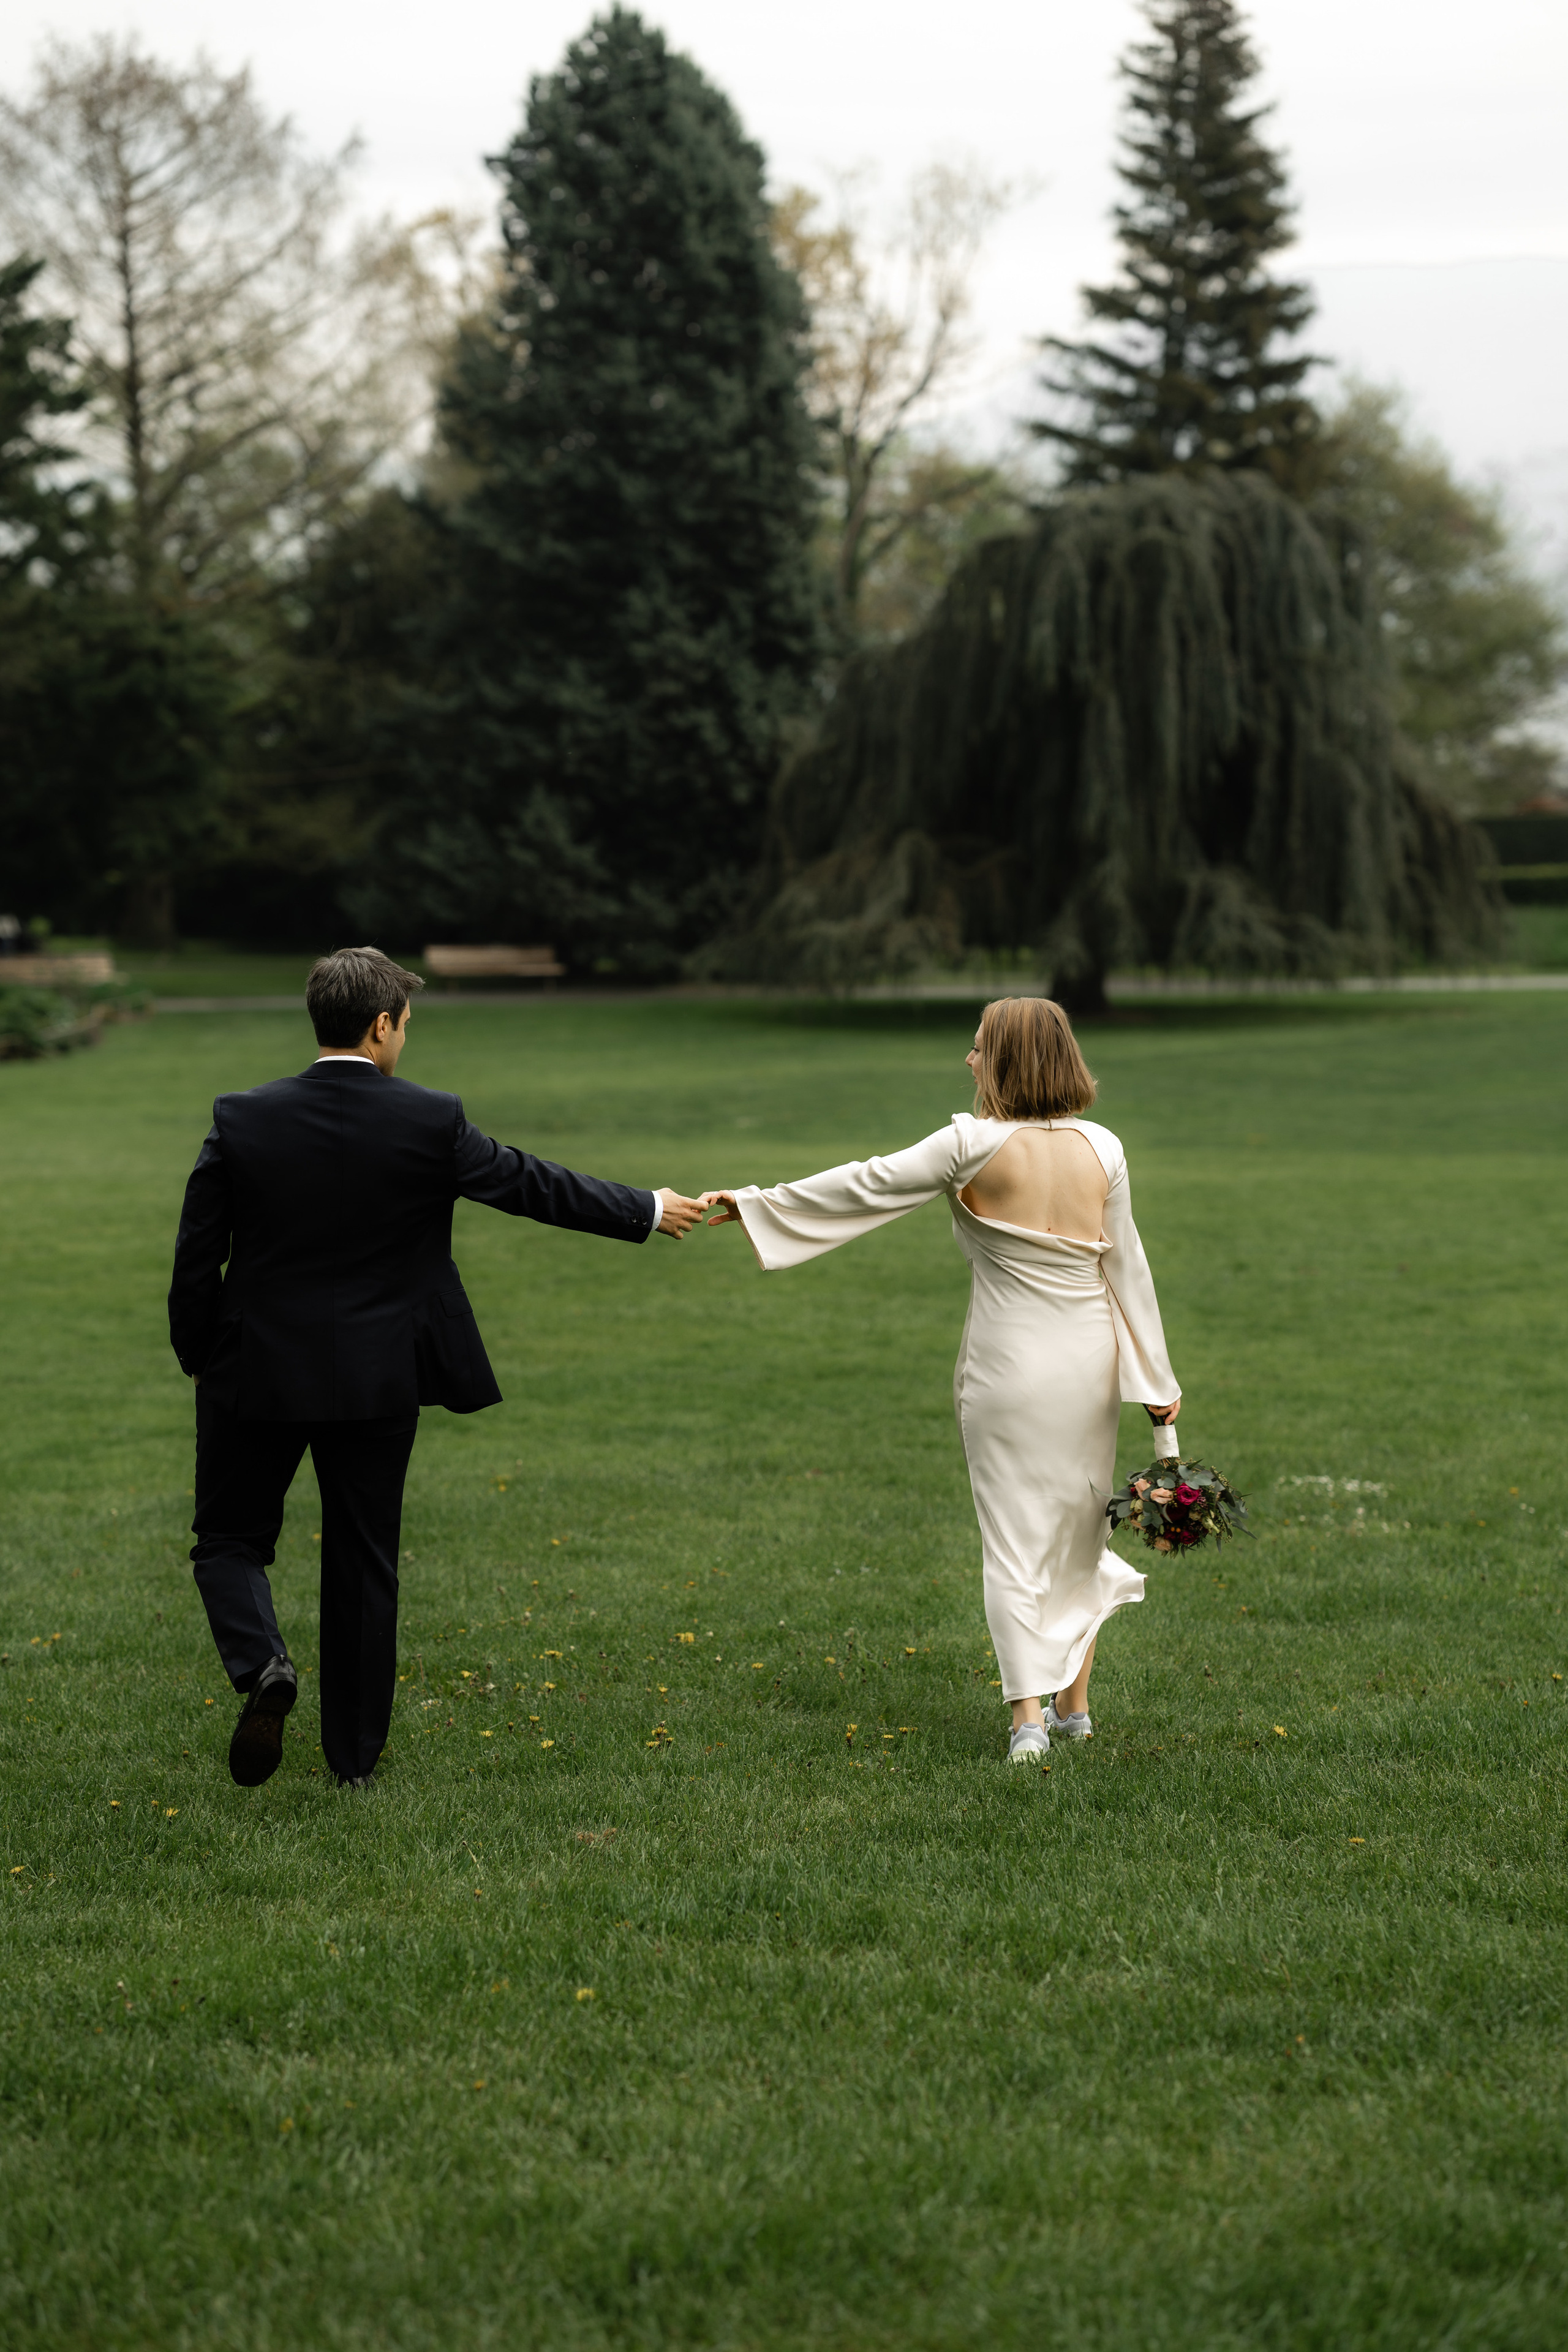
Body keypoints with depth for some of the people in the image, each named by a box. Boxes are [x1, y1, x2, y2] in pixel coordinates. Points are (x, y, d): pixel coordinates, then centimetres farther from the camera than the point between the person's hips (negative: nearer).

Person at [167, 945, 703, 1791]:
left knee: (232, 1541, 14)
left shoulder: (242, 1120, -9)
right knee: (363, 1562, 13)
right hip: (376, 1379, 0)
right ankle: (354, 1753, 20)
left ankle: (264, 1665, -16)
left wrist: (198, 1360, 9)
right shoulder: (431, 1123, -11)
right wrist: (647, 1212, 15)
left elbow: (195, 1260, -6)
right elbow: (534, 1185, 1)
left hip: (256, 1373, 0)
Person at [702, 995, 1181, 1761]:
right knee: (1077, 1528, 17)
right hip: (1089, 1361, 4)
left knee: (1015, 1534, 3)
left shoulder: (974, 1145, -14)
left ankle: (1028, 1713, -5)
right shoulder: (1101, 1149, -2)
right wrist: (1154, 1377, 7)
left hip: (1008, 1365, -4)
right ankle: (1074, 1704, 24)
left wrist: (758, 1201, -2)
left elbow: (869, 1185, -10)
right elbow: (1125, 1264, 1)